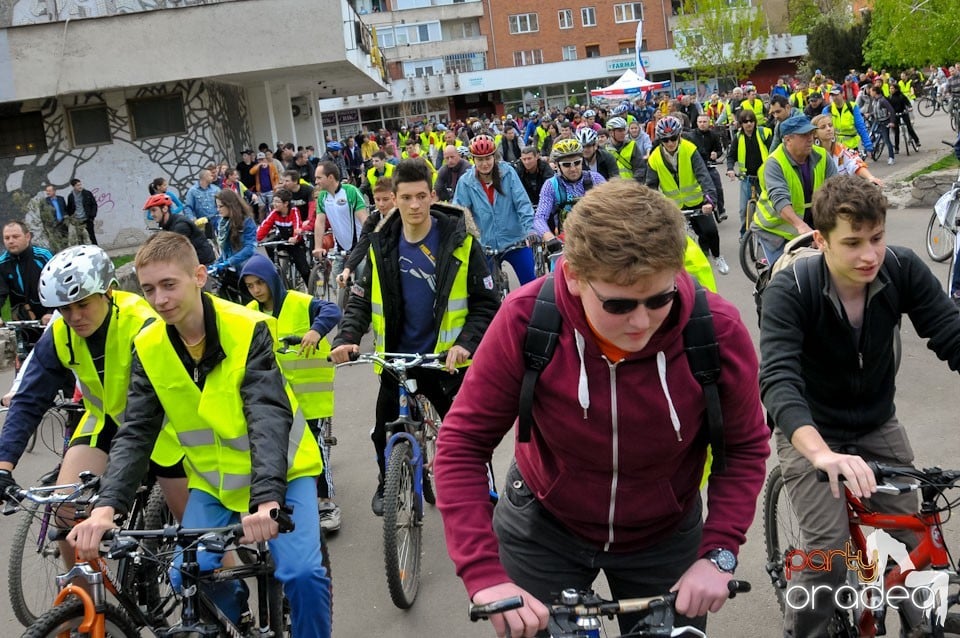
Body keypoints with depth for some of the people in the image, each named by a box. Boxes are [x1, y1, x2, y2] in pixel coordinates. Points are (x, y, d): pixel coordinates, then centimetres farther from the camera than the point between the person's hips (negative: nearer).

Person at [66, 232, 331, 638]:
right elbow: (135, 433, -12)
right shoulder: (149, 348, -8)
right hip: (213, 480, 4)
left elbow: (269, 417, -31)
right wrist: (107, 506, -28)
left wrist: (267, 498, -45)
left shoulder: (249, 330, -21)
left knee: (302, 573, -22)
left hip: (280, 472, -4)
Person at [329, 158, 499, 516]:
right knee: (386, 433, 13)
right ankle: (387, 483, 42)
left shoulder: (458, 240, -9)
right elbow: (362, 300, 4)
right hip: (397, 359, 3)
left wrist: (466, 342, -24)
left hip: (447, 359, -3)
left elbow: (486, 302, -8)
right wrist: (346, 337, -15)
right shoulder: (383, 245, 0)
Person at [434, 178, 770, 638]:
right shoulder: (526, 320, -27)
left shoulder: (719, 330, -25)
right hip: (543, 524, 0)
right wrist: (485, 575, -29)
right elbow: (463, 442, -20)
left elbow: (745, 447, -9)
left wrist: (718, 553, -21)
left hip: (665, 535, 1)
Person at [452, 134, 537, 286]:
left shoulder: (508, 172, -7)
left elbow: (522, 203, -9)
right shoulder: (466, 182, -5)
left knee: (530, 283, 0)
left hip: (515, 241, -1)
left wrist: (530, 229, -21)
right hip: (486, 245, 1)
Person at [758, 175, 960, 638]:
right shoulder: (790, 290, -26)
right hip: (809, 433, -3)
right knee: (827, 553, -15)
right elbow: (778, 379, -38)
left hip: (878, 427, 4)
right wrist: (822, 454, -55)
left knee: (913, 542, 1)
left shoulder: (903, 271, -16)